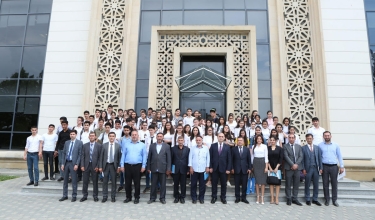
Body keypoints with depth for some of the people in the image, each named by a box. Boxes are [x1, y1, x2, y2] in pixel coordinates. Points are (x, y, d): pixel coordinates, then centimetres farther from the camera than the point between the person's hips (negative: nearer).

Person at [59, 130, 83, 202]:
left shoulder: (79, 143, -4)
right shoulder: (66, 142, 11)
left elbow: (80, 154, -7)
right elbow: (63, 153, 12)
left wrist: (77, 164, -13)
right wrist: (62, 163, 4)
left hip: (73, 163, -4)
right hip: (66, 163, 5)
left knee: (74, 181, 2)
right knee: (65, 180, 11)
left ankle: (74, 196, 12)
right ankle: (64, 195, 22)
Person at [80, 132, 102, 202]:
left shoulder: (99, 146, -1)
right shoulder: (85, 145, 6)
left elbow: (100, 157, -3)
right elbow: (82, 156, 4)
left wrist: (97, 166, -9)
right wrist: (82, 165, -4)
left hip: (95, 166, -2)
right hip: (86, 165, 2)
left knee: (95, 182, 6)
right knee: (85, 181, 8)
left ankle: (95, 196, 16)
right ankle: (85, 196, 20)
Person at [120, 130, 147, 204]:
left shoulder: (142, 145, 4)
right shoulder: (127, 145, 9)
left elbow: (144, 156, 1)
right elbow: (123, 155, 7)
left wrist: (143, 166, -6)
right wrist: (122, 165, 0)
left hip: (137, 166, -2)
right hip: (127, 165, 2)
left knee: (137, 182, 4)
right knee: (127, 182, 9)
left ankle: (136, 197, 17)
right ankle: (128, 197, 23)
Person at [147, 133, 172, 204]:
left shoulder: (167, 146, 1)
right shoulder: (152, 146, 5)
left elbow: (168, 158, -1)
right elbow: (149, 157, 6)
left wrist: (168, 169, -5)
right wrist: (148, 168, 3)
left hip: (163, 168, -1)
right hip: (154, 168, 1)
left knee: (163, 184, 6)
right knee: (153, 184, 9)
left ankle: (162, 198, 19)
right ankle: (152, 198, 21)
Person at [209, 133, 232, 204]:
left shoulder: (227, 147, 2)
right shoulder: (213, 146, 2)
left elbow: (229, 158, 0)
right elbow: (210, 157, 1)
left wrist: (228, 169, -5)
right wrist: (210, 167, -5)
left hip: (223, 168, 0)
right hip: (215, 168, 0)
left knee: (223, 184, 9)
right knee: (214, 183, 8)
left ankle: (223, 197, 23)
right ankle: (214, 197, 21)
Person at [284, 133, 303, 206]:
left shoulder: (299, 146, 13)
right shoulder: (285, 146, 1)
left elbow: (301, 156, 4)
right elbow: (286, 157, -7)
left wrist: (296, 164, -10)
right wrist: (292, 165, -15)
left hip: (297, 167, 3)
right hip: (289, 168, -3)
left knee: (296, 184, 7)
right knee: (288, 185, 3)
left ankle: (294, 199, 17)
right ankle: (289, 199, 13)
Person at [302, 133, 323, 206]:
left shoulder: (317, 147, 10)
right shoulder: (303, 148, 0)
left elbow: (319, 158, 8)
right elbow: (302, 159, -2)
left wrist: (320, 168, 2)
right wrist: (303, 169, -7)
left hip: (316, 168, 3)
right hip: (308, 169, -3)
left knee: (316, 185, 8)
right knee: (307, 185, 5)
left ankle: (315, 199, 20)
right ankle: (307, 200, 16)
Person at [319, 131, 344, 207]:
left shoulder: (336, 145, 7)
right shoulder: (320, 145, 3)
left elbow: (339, 156, 8)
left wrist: (342, 166, 2)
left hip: (334, 166, 1)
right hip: (324, 166, -1)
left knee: (334, 184, 4)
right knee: (325, 184, 5)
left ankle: (334, 200, 15)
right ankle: (327, 199, 16)